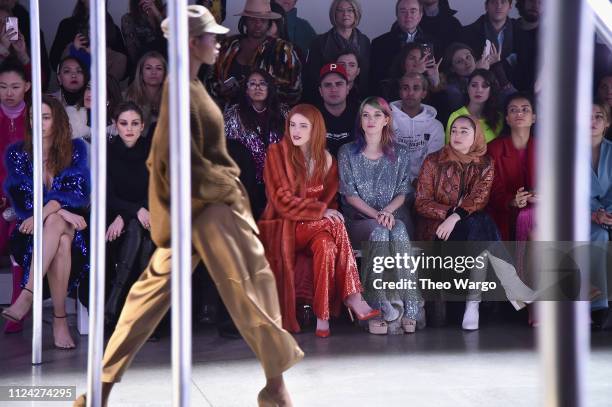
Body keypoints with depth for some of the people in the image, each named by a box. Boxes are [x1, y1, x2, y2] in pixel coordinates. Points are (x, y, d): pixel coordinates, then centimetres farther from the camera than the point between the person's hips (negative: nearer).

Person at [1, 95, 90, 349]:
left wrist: (45, 213, -25)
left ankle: (26, 297, -43)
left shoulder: (75, 149, 5)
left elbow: (78, 191, -8)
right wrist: (62, 212, -20)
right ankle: (60, 319, -43)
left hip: (71, 226, 0)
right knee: (60, 242, -36)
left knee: (55, 225, -37)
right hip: (32, 232, 0)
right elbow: (22, 199, -5)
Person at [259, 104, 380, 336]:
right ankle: (352, 297, -34)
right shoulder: (277, 152, -2)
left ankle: (323, 315, -35)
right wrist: (321, 212, -19)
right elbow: (282, 200, -10)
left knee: (326, 244, -32)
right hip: (281, 228, -4)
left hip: (313, 226, 4)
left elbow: (329, 200, 15)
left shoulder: (326, 159, 12)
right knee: (334, 225, -31)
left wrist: (326, 211, -11)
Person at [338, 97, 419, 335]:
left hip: (393, 215, 1)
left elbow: (402, 193, 8)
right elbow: (350, 194, 0)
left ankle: (406, 303, -40)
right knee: (380, 232, -36)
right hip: (359, 220, -1)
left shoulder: (399, 154, 13)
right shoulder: (347, 153, 8)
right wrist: (375, 214, -14)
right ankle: (381, 305, -37)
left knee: (399, 232, -36)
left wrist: (387, 211, -14)